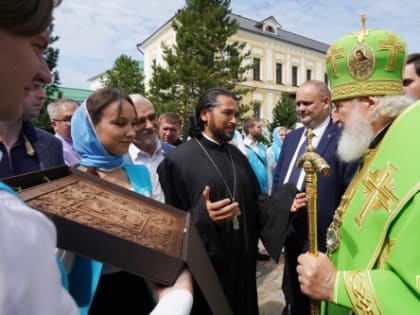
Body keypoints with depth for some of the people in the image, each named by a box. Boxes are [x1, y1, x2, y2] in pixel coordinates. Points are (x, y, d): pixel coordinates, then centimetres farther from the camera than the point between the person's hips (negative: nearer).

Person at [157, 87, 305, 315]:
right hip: (205, 267, -6)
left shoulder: (238, 156, 7)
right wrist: (202, 217, -33)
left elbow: (255, 202, 10)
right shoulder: (178, 160, -13)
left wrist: (284, 203, -8)